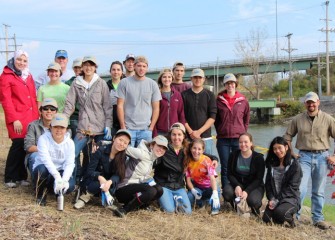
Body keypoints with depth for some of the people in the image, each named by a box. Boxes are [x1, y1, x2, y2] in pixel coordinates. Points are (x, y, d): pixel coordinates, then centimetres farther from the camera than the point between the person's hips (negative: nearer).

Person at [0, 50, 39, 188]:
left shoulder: (28, 76, 18)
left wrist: (36, 116, 11)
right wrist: (14, 119, -14)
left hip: (31, 117, 6)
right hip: (17, 119, -6)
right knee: (18, 146, -8)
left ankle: (21, 176, 13)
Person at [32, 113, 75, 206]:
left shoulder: (69, 143, -6)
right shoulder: (43, 139, -15)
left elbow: (69, 164, -14)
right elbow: (46, 160, -27)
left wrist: (64, 179, -33)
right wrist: (57, 176, -41)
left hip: (61, 172, 2)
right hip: (44, 170, -2)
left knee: (70, 186, -30)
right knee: (42, 169, -38)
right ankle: (41, 194, -8)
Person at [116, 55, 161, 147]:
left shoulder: (153, 84, 6)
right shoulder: (124, 83, 2)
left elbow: (156, 108, 7)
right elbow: (120, 106, 1)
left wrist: (151, 127, 0)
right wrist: (123, 126, -4)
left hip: (146, 129, 1)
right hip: (128, 128, -1)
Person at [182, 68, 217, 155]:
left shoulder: (209, 95, 8)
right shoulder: (184, 95, 8)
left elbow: (212, 117, 1)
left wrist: (199, 132, -9)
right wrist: (190, 132, -9)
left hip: (206, 137, 0)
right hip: (188, 137, 0)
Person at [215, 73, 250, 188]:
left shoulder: (243, 100, 4)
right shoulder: (219, 100, 3)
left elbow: (247, 119, 14)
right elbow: (215, 119, 12)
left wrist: (243, 132, 9)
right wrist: (220, 131, 7)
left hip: (239, 138, 0)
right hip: (223, 139, 0)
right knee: (225, 167, 4)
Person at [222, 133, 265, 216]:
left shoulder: (258, 157, -9)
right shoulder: (233, 155, -2)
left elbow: (259, 179, -12)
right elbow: (230, 174, -3)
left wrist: (247, 191, -25)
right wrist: (237, 186, -23)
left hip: (254, 186, -2)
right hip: (237, 183, 2)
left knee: (253, 201, -33)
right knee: (227, 192, -30)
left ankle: (255, 207, 7)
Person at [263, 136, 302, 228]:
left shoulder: (295, 165, -7)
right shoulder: (272, 164, 11)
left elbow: (291, 187, -12)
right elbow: (268, 183, 8)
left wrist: (278, 201, -17)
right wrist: (271, 199, -8)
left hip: (291, 199, -5)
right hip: (275, 199, 5)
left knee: (279, 212, -34)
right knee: (266, 219, -18)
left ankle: (290, 220, 0)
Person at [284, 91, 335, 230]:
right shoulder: (298, 119, 3)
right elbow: (287, 137, 11)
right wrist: (291, 154, 4)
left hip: (321, 156, 0)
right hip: (304, 156, 0)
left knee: (318, 191, 9)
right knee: (300, 188, -8)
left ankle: (318, 219, 20)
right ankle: (294, 216, 5)